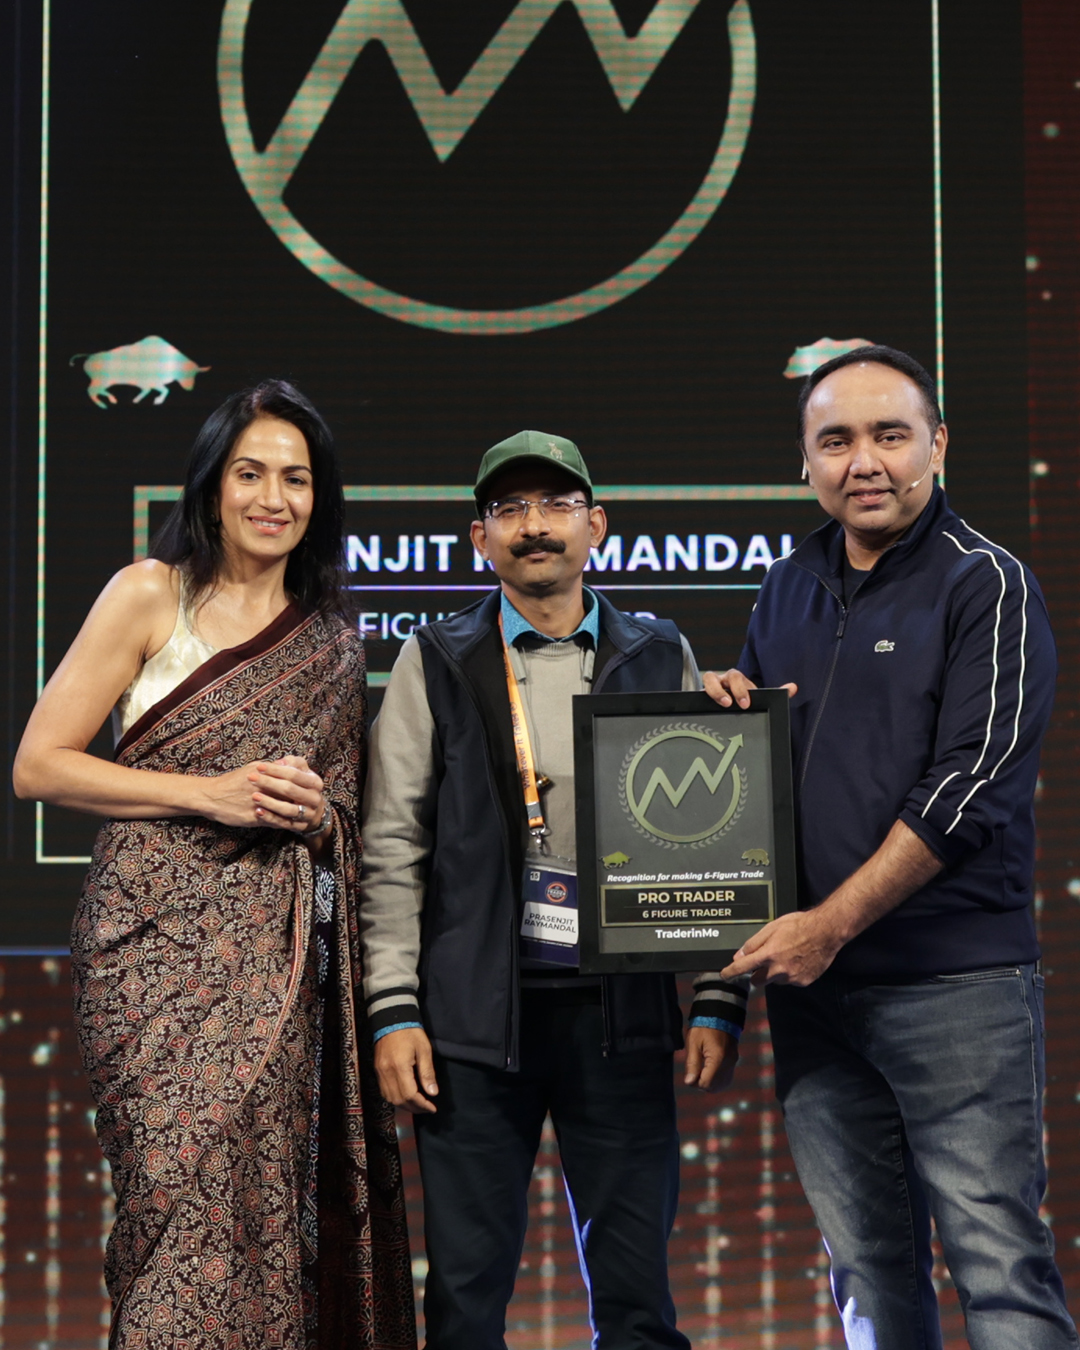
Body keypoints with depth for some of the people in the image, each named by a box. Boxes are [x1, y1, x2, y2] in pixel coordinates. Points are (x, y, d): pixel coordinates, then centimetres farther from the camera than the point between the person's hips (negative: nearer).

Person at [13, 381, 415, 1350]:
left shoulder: (333, 644, 15)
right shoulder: (149, 596, 2)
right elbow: (39, 765, -3)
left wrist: (316, 812, 1)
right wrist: (212, 795, -10)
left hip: (279, 958, 4)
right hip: (161, 940, -4)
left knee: (267, 1191, 0)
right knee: (184, 1185, -12)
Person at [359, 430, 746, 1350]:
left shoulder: (660, 660, 10)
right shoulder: (437, 664, 7)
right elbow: (392, 849, 4)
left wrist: (719, 1001, 1)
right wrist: (394, 1012, -4)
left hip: (621, 1013, 1)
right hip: (474, 1019, 0)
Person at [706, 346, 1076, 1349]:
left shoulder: (984, 585, -5)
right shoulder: (789, 587, 15)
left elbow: (970, 789, -13)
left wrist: (830, 925, -15)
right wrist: (728, 700, 3)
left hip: (954, 984, -6)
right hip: (811, 982, 6)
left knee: (998, 1264, -5)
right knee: (866, 1263, 12)